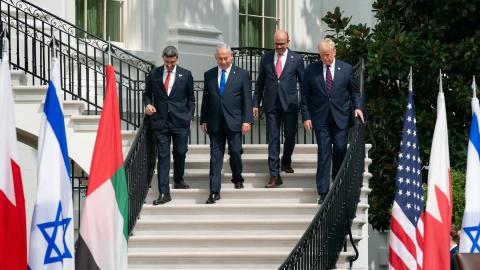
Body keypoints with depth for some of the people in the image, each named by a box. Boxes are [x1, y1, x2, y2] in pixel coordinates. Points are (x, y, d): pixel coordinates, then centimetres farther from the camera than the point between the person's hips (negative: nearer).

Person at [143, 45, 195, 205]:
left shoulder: (185, 75, 3)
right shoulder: (154, 74, 4)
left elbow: (191, 98, 10)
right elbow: (147, 94, 14)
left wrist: (189, 117, 4)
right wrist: (148, 104, -6)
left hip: (180, 121, 0)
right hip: (160, 121, 0)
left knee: (180, 153, 10)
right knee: (163, 156, -3)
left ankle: (178, 180, 36)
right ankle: (164, 193, -5)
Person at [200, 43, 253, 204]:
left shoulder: (241, 75, 2)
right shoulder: (209, 75, 9)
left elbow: (247, 99, 0)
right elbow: (205, 99, 12)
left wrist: (247, 120, -7)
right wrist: (204, 120, 6)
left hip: (234, 122, -1)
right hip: (214, 123, 1)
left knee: (235, 152, 2)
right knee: (215, 155, -2)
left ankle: (237, 179, 31)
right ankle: (214, 191, -3)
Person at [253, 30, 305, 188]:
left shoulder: (296, 59, 1)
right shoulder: (266, 59, 6)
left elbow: (303, 82, 4)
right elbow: (260, 82, 12)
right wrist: (256, 103, 8)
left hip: (290, 104, -1)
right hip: (271, 104, 1)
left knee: (290, 136, 7)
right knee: (273, 139, -1)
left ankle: (286, 161, 37)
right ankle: (274, 175, 0)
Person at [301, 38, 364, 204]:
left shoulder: (346, 69, 4)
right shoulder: (311, 70, 3)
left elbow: (354, 91, 11)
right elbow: (305, 96, 6)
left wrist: (357, 107, -5)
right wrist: (306, 116, -2)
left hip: (341, 117, 1)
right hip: (321, 118, -1)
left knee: (340, 152, 3)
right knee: (323, 154, -6)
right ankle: (323, 192, -5)